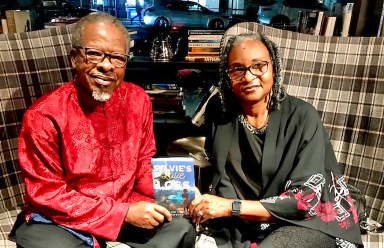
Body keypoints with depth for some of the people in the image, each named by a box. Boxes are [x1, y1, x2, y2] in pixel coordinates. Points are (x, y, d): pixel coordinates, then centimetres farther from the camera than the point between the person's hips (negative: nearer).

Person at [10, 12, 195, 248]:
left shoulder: (138, 100, -6)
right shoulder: (44, 115, -19)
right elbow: (47, 194, -16)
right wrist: (124, 213, -21)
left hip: (128, 210, 4)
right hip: (59, 219, -3)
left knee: (182, 228, -8)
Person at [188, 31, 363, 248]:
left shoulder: (303, 117, -14)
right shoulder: (219, 111, -3)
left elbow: (305, 198, -17)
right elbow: (221, 177, 3)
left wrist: (231, 207, -24)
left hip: (308, 222, -2)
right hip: (244, 223, 3)